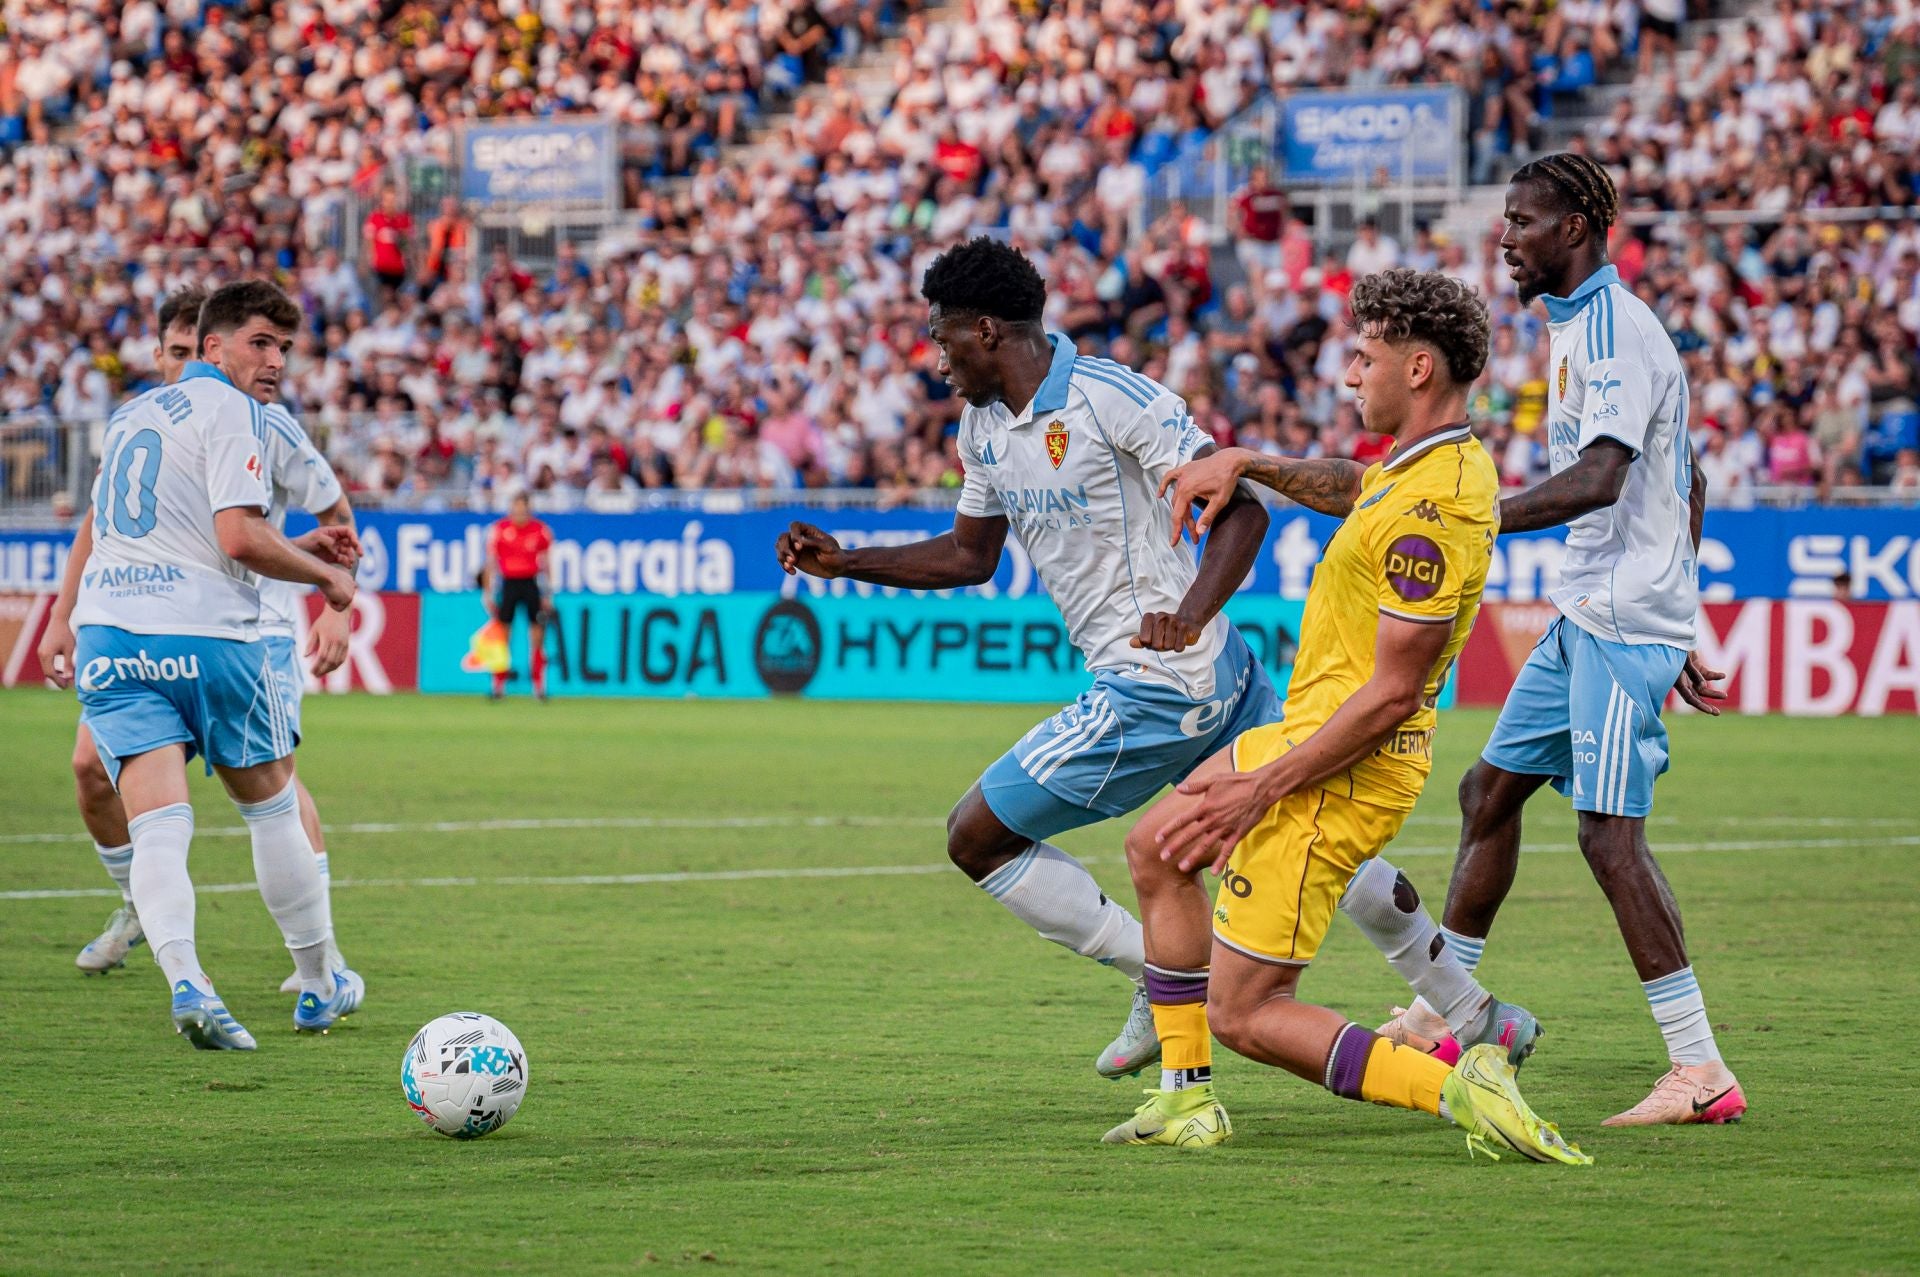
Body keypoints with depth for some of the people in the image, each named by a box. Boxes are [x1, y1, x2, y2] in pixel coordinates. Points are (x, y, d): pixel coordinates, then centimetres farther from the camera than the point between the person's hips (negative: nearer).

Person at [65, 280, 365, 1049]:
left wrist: (299, 549, 26)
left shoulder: (132, 413, 22)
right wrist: (326, 577, 1)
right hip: (204, 638, -5)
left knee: (158, 826, -7)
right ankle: (318, 985, 24)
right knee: (272, 806, 15)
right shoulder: (226, 409, -4)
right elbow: (240, 538, -14)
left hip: (109, 637, 5)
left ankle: (183, 979, -30)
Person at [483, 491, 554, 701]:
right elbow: (490, 564, 3)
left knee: (537, 639, 0)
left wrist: (547, 595, 4)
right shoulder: (498, 530, -2)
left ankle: (539, 686, 7)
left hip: (531, 585, 0)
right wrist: (488, 595, 0)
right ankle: (498, 687, 6)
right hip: (508, 585, 0)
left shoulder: (541, 531, -1)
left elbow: (545, 565, 7)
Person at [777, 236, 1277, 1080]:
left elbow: (1243, 505, -18)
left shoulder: (1110, 399, -17)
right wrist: (845, 563, 12)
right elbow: (970, 555, 22)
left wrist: (1191, 613, -32)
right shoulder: (983, 425, 10)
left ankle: (1164, 980, 0)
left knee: (978, 838, -3)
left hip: (1154, 687, -9)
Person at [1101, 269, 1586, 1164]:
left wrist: (1259, 791, -24)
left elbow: (1389, 694, -27)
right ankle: (1186, 1099, 30)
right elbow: (1351, 487, 31)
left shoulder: (1432, 507, -27)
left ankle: (1460, 1091, -16)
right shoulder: (1428, 461, 4)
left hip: (1343, 774, -11)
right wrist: (1245, 464, 17)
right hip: (1307, 728, 11)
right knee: (1155, 849, 28)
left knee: (1246, 1015, -8)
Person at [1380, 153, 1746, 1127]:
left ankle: (1701, 1072, -15)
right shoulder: (1581, 327, 17)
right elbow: (1687, 484, 23)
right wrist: (1675, 628, 26)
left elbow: (1600, 478, -28)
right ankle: (1437, 1018, 25)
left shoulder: (1612, 327, -14)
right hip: (1588, 615, 11)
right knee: (1490, 789, 15)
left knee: (1610, 833, -15)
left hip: (1623, 622, -11)